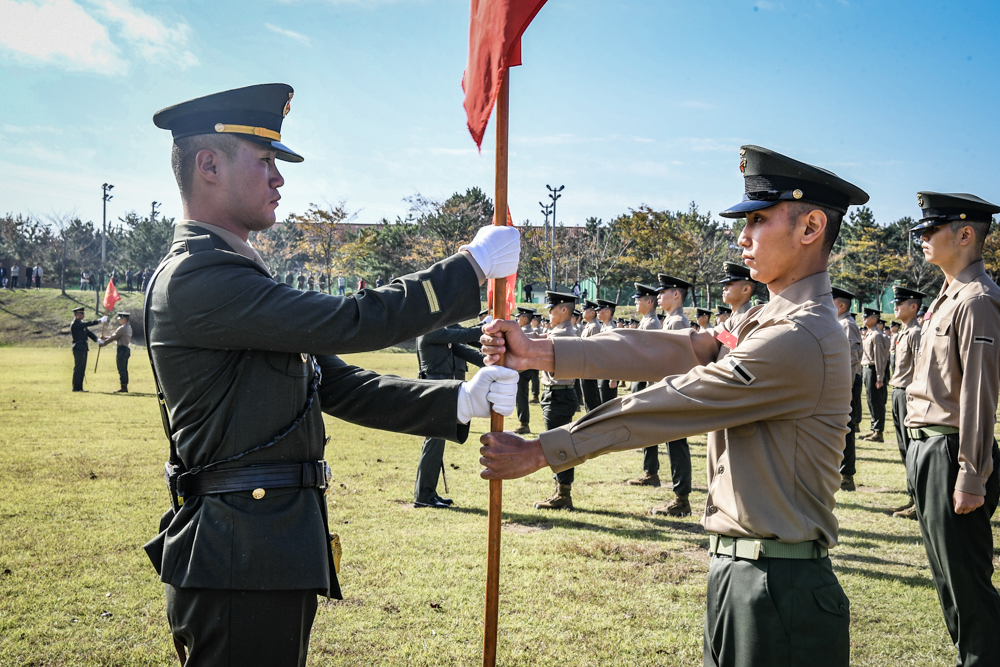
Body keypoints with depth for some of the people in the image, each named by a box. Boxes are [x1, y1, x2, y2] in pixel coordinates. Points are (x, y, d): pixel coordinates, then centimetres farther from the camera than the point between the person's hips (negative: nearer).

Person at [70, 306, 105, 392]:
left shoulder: (81, 323, 19)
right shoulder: (74, 324, -11)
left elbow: (88, 332, 14)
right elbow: (88, 324, -19)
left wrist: (97, 339, 1)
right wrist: (99, 321, -18)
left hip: (83, 349, 9)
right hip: (78, 348, -9)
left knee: (82, 369, 9)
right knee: (78, 368, -6)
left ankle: (80, 388, 12)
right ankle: (76, 388, -3)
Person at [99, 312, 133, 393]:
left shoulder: (122, 328, -14)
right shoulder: (129, 327, 15)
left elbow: (113, 337, -10)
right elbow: (114, 335, 20)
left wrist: (104, 343, 0)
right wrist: (105, 337, 18)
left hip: (122, 349, -10)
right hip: (126, 349, 10)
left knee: (121, 369, -7)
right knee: (124, 369, 12)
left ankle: (123, 387, -8)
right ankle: (125, 387, 13)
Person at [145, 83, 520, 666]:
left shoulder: (241, 279, 16)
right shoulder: (196, 279, -16)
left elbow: (341, 387, 12)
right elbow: (353, 323, -23)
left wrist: (457, 401, 0)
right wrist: (472, 266, -12)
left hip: (275, 554, 10)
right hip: (240, 560, -10)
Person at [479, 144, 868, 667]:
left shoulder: (798, 341, -22)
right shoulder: (764, 322, 11)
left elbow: (666, 405, -20)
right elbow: (666, 351, 3)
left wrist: (539, 452, -13)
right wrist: (540, 353, -4)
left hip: (778, 589, -9)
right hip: (737, 569, 9)